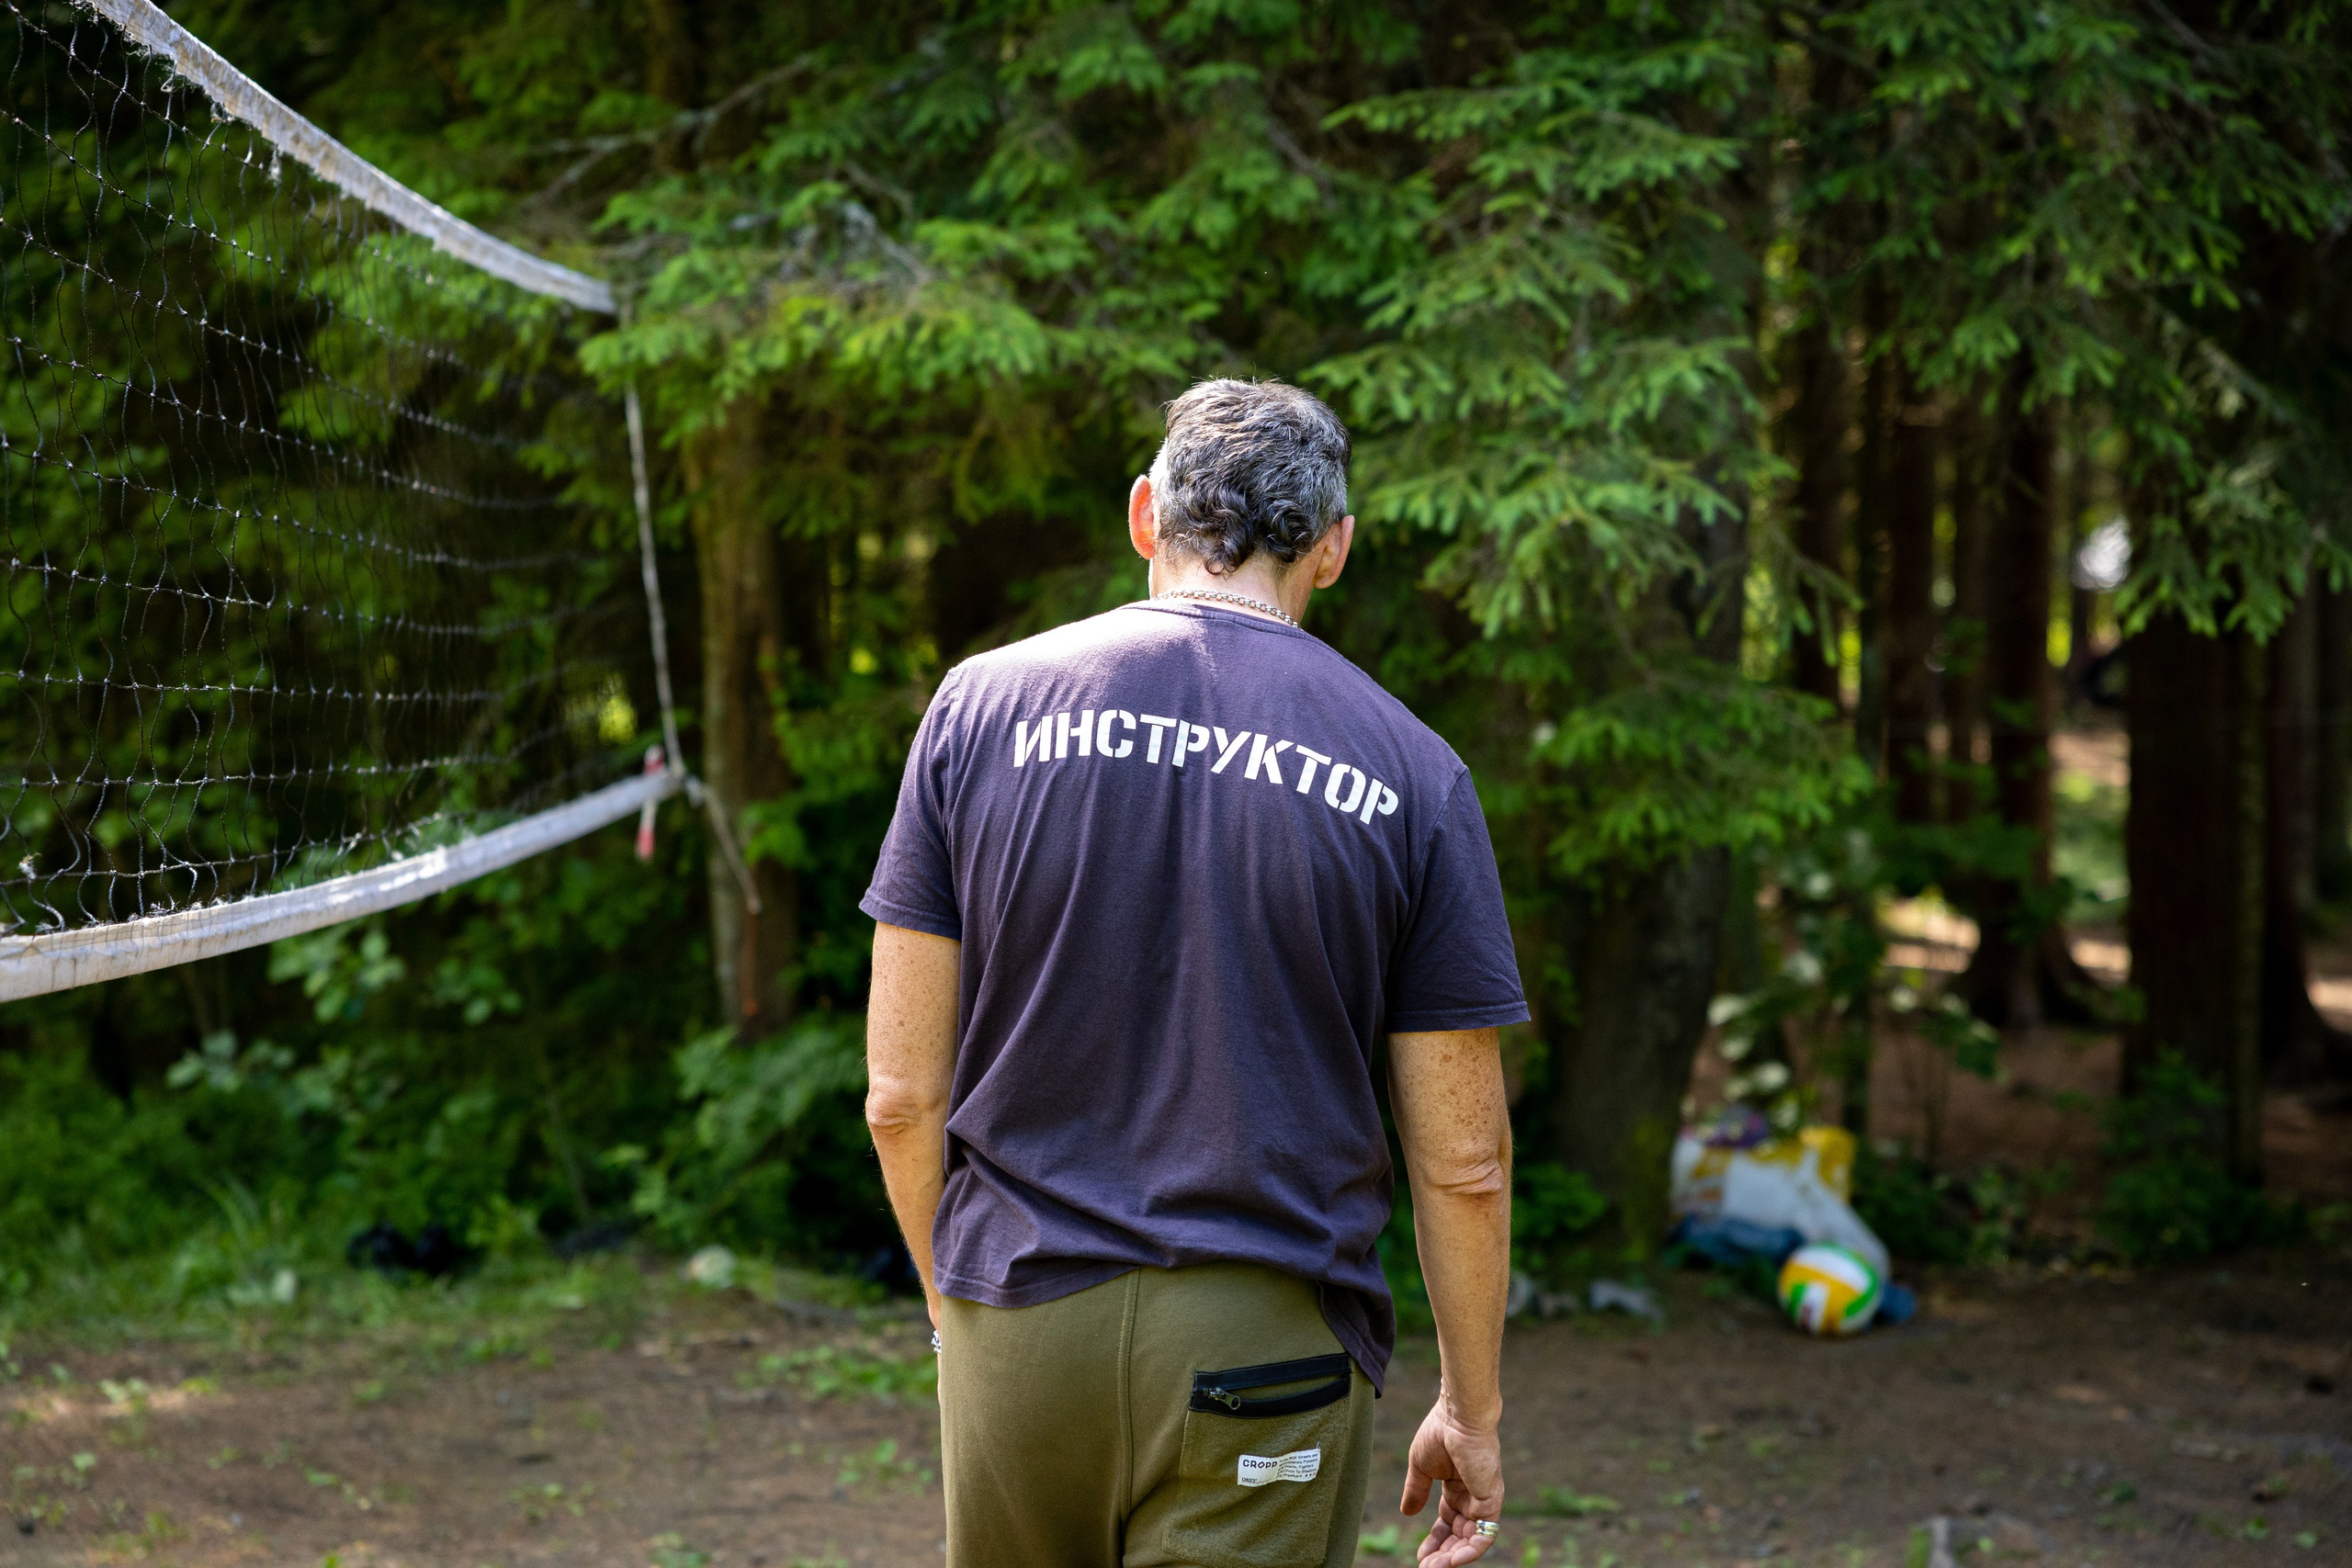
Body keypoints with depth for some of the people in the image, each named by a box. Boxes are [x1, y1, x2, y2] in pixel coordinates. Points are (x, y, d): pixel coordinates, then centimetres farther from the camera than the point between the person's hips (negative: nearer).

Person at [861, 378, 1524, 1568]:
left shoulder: (980, 704, 1)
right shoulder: (1410, 770, -1)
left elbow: (902, 1097, 1)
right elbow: (1463, 1163, -1)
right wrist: (1471, 1410, 11)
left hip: (1017, 1333, 2)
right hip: (1269, 1347, -2)